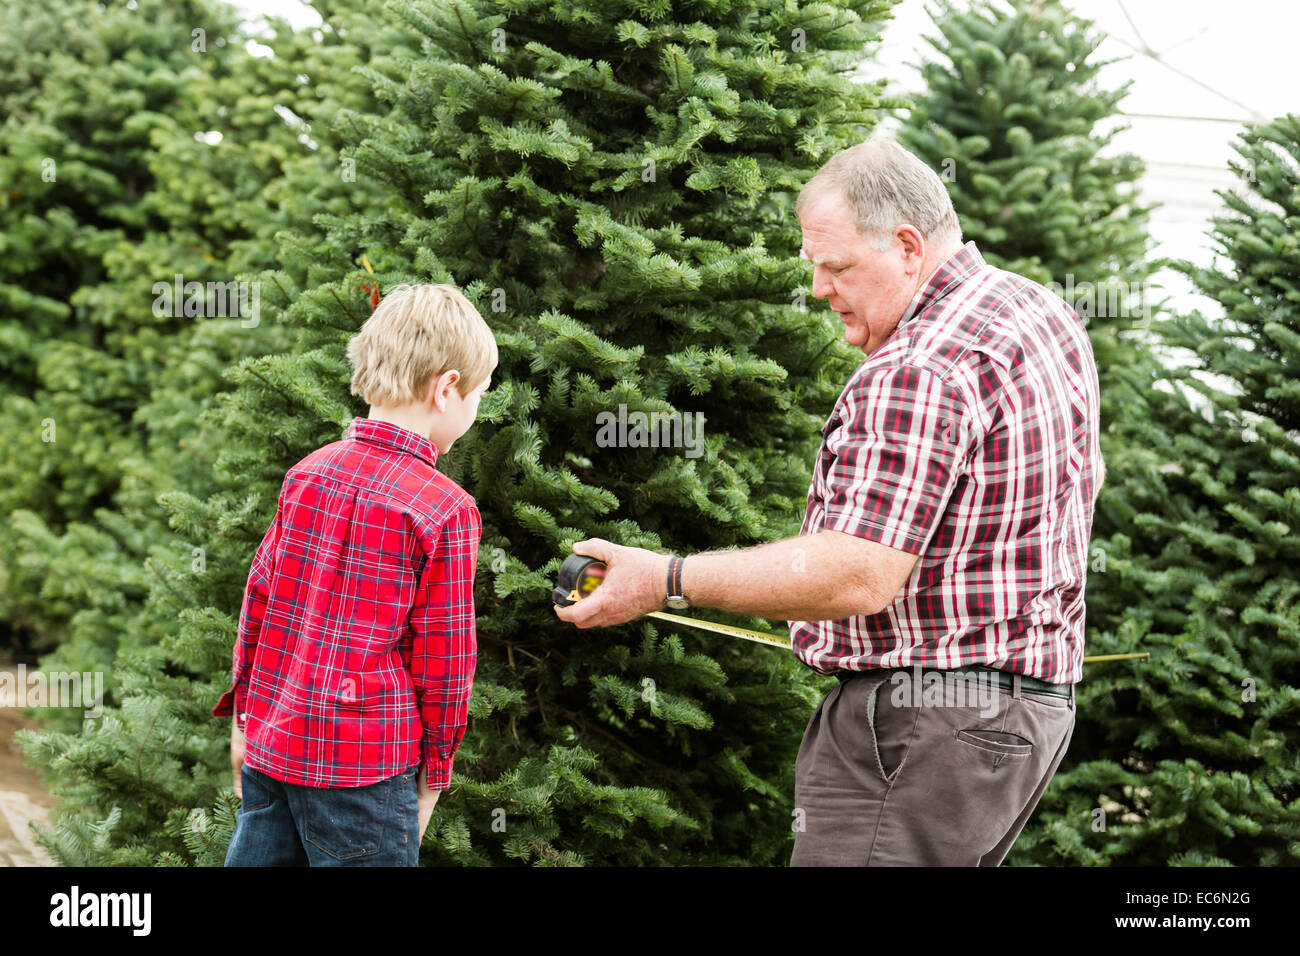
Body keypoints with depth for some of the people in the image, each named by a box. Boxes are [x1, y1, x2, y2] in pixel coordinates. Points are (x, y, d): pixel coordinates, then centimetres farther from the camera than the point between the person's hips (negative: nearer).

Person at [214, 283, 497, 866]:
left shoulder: (307, 474, 4)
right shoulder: (446, 510, -12)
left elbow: (257, 603, 10)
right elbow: (444, 658, -8)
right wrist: (434, 770, 4)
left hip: (270, 741, 6)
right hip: (363, 762, -6)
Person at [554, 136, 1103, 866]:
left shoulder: (916, 375, -20)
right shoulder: (1047, 313, 13)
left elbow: (858, 577, -27)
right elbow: (1083, 481, 29)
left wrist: (667, 581, -23)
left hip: (921, 724, -11)